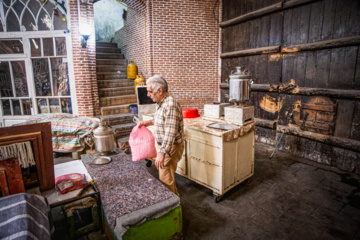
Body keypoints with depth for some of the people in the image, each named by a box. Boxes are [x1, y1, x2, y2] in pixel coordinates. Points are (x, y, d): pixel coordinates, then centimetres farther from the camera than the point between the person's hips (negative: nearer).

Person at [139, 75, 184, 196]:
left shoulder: (171, 105, -25)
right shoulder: (162, 102, 8)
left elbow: (170, 133, -29)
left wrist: (162, 152, -31)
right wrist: (150, 122, 14)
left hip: (171, 148, -10)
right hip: (164, 145, 10)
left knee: (165, 180, 0)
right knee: (166, 177, 22)